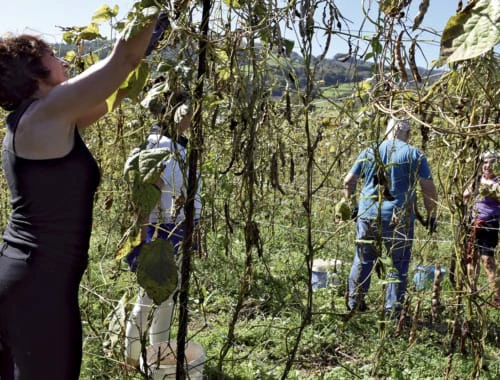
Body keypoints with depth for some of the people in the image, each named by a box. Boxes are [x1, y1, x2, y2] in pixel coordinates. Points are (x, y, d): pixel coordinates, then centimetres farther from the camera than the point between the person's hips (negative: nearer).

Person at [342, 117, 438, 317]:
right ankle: (393, 309, 14)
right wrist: (431, 216, 7)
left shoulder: (368, 152, 9)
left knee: (363, 260, 16)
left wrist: (353, 207, 22)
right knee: (399, 264, 9)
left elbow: (348, 182, 11)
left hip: (367, 215, 3)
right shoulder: (414, 154, 0)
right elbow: (429, 189, -4)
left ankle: (354, 302, 25)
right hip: (399, 220, -3)